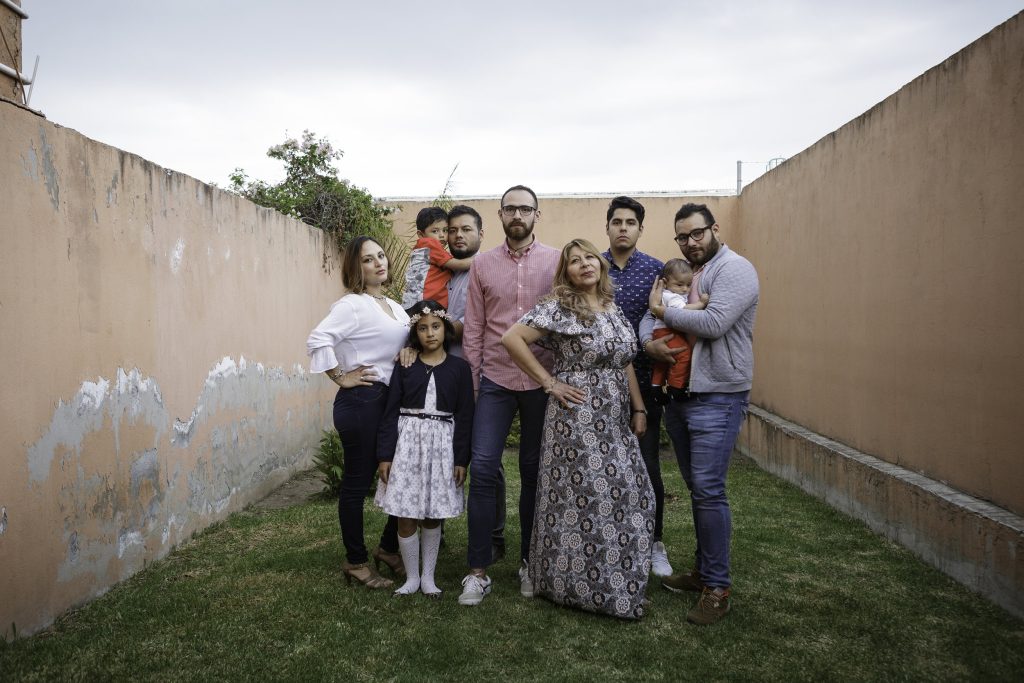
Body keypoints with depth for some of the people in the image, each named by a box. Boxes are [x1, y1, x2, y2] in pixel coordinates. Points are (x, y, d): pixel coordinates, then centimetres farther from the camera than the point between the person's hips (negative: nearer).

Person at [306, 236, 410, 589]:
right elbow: (317, 340, -22)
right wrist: (341, 378, -14)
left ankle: (389, 548, 29)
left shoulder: (394, 306, 15)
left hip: (391, 400, 8)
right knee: (357, 482, 2)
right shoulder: (352, 305, -11)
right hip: (361, 402, -8)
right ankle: (356, 562, 16)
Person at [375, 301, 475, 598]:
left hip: (442, 444, 0)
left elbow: (464, 416, 0)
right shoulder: (404, 366, 1)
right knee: (406, 516, 3)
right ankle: (411, 577, 20)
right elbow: (391, 411, 0)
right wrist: (385, 455, -5)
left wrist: (462, 459, -3)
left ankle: (428, 576, 24)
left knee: (433, 515, 9)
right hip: (407, 442, 0)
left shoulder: (459, 368, 1)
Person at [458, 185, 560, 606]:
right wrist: (470, 379, 2)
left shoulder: (555, 261, 1)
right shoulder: (482, 264, 5)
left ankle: (529, 563, 25)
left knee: (534, 473, 10)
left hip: (542, 382, 0)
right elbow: (473, 327, 5)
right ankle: (478, 570, 6)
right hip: (495, 381, 1)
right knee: (482, 469, -5)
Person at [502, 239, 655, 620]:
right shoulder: (558, 308, -9)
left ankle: (617, 582, 25)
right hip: (577, 420, -7)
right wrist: (549, 382, -13)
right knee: (582, 500, -1)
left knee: (629, 497, 8)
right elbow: (512, 338, -16)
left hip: (616, 423, 7)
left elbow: (625, 363, 16)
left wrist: (639, 409, 10)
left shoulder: (614, 308, 12)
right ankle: (577, 584, 16)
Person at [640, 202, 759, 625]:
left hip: (717, 398, -8)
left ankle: (717, 587, 2)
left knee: (709, 490, -8)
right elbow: (648, 316, 12)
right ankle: (702, 570, 27)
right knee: (696, 487, 15)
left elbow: (713, 324, -22)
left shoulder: (734, 269, -9)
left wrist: (664, 312, -9)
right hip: (679, 395, 8)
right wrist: (649, 341, -11)